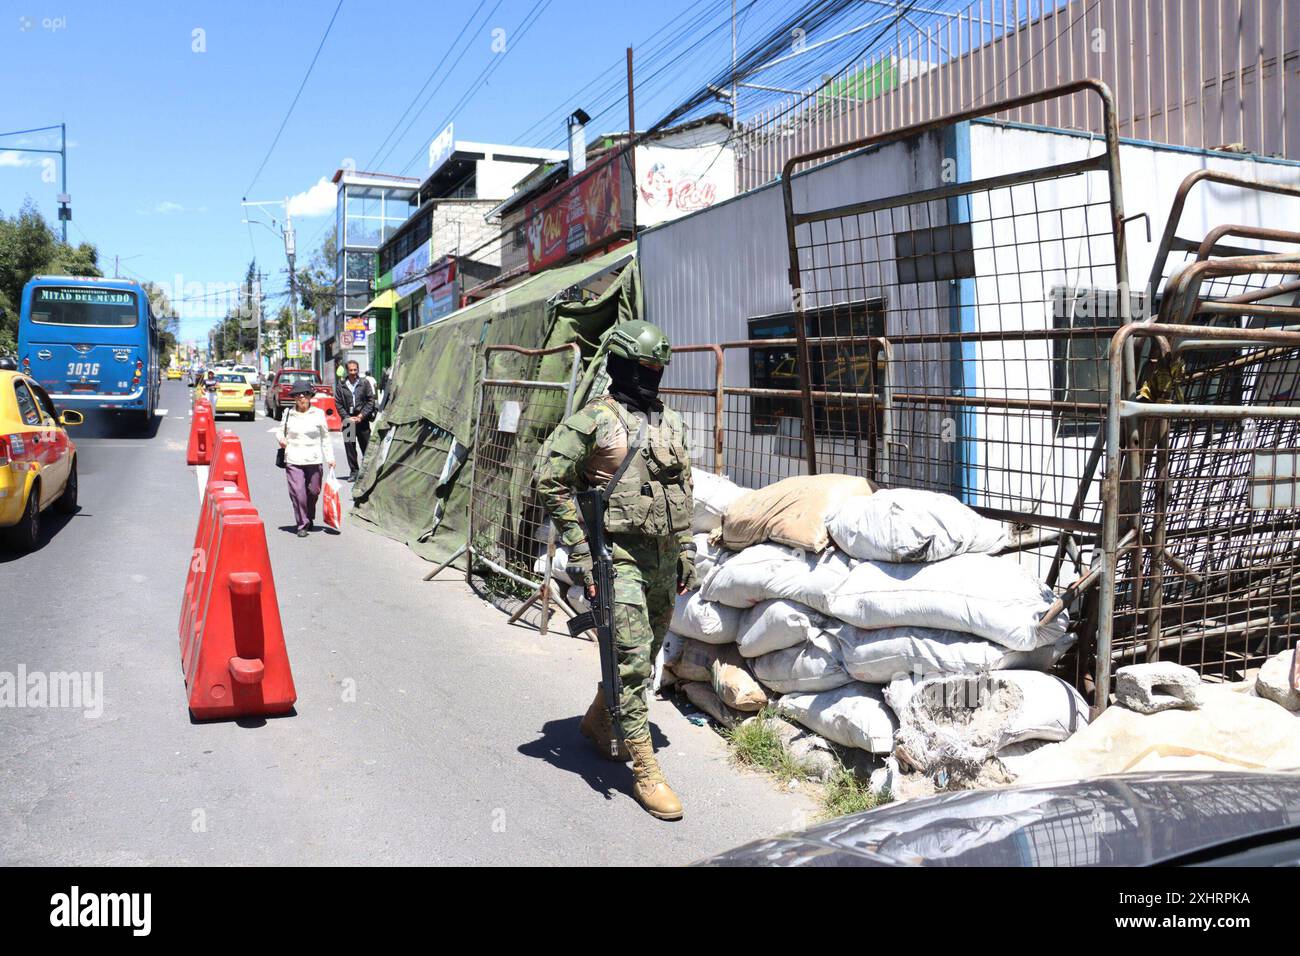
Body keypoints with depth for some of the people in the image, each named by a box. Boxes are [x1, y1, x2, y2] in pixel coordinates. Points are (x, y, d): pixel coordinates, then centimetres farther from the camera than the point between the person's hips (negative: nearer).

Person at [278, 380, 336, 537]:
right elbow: (282, 431, 21)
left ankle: (310, 519, 31)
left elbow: (326, 437, 10)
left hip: (314, 460, 0)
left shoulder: (318, 414, 5)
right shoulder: (288, 414, 7)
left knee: (313, 491, 6)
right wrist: (281, 439, -3)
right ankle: (302, 525, 0)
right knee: (297, 492, -9)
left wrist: (330, 458, 6)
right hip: (293, 460, 0)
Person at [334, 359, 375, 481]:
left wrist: (362, 415, -7)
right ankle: (353, 471, 11)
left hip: (362, 420, -1)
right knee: (349, 446, 3)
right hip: (348, 421, 1)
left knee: (366, 446, 2)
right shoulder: (341, 385, 3)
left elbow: (370, 401, 2)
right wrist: (347, 417, -5)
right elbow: (338, 404, 4)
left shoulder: (365, 383, 2)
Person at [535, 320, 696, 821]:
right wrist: (578, 547, -12)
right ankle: (645, 771, 1)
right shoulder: (594, 419, -8)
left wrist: (687, 553, 16)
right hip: (619, 556, -7)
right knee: (631, 658, -8)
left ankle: (598, 720, 41)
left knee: (643, 654, 17)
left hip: (663, 558, 7)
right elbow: (551, 480, -9)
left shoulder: (671, 422, 13)